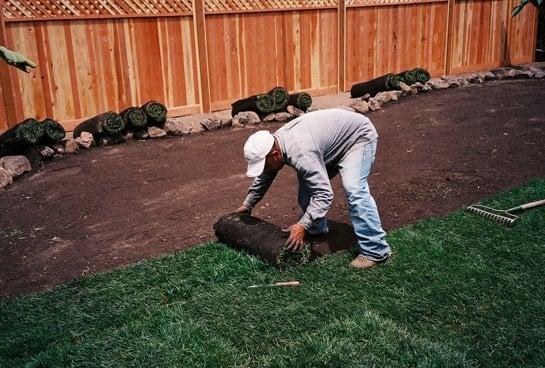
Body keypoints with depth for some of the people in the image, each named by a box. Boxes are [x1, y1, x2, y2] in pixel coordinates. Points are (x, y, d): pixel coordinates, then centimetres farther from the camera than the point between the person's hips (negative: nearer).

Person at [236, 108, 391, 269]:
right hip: (332, 143, 9)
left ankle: (375, 250, -21)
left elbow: (324, 194, -38)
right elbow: (263, 177, 10)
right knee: (307, 186, 4)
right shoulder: (272, 144, -9)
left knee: (354, 190, -26)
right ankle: (317, 234, 22)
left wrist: (302, 226, -39)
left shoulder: (300, 154, -38)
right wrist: (247, 205, 17)